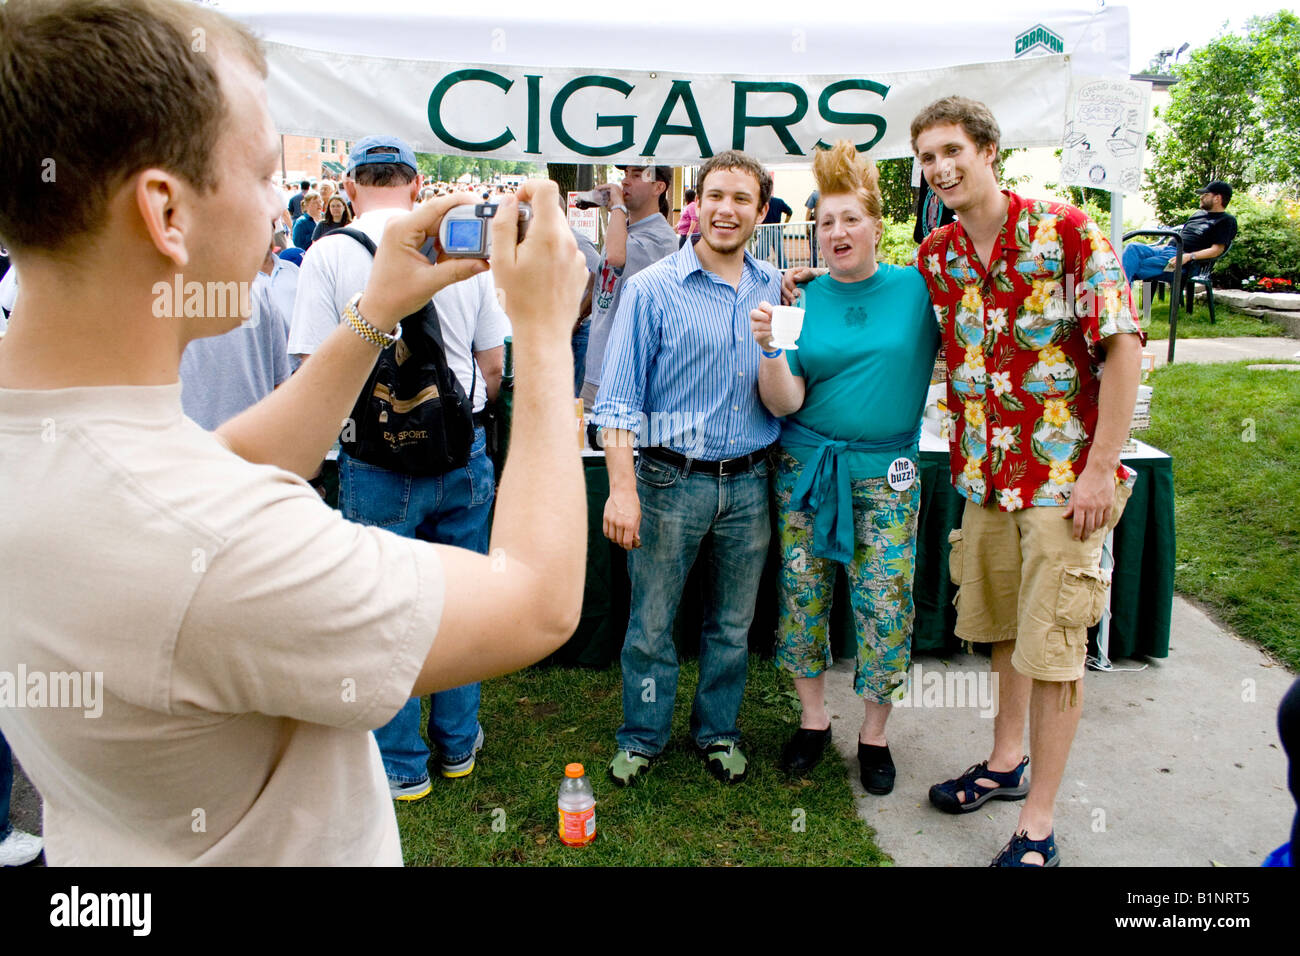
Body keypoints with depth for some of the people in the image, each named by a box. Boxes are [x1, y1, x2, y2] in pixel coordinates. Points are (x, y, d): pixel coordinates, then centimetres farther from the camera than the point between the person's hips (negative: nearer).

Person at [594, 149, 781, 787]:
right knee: (651, 621, 7)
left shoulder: (774, 287, 6)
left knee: (733, 623, 15)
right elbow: (618, 398, -10)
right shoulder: (652, 289, -7)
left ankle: (717, 731, 35)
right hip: (672, 479, -3)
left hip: (749, 481, 4)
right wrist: (622, 488, -18)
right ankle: (642, 737, 28)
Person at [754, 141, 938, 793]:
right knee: (802, 593, 8)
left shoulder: (918, 288, 1)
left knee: (884, 604, 0)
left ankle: (873, 733, 21)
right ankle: (812, 718, 28)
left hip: (886, 474, -1)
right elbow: (785, 403, -6)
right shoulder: (804, 300, 2)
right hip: (805, 466, 2)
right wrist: (768, 350, -21)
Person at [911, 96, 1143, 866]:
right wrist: (964, 453, 8)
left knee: (1052, 643, -1)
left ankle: (1039, 824, 12)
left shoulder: (1067, 232, -11)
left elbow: (1123, 346, -13)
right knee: (1002, 625, 18)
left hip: (1065, 476, -5)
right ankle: (1007, 762, 38)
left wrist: (1101, 468, -16)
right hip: (986, 474, 6)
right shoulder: (934, 255, 5)